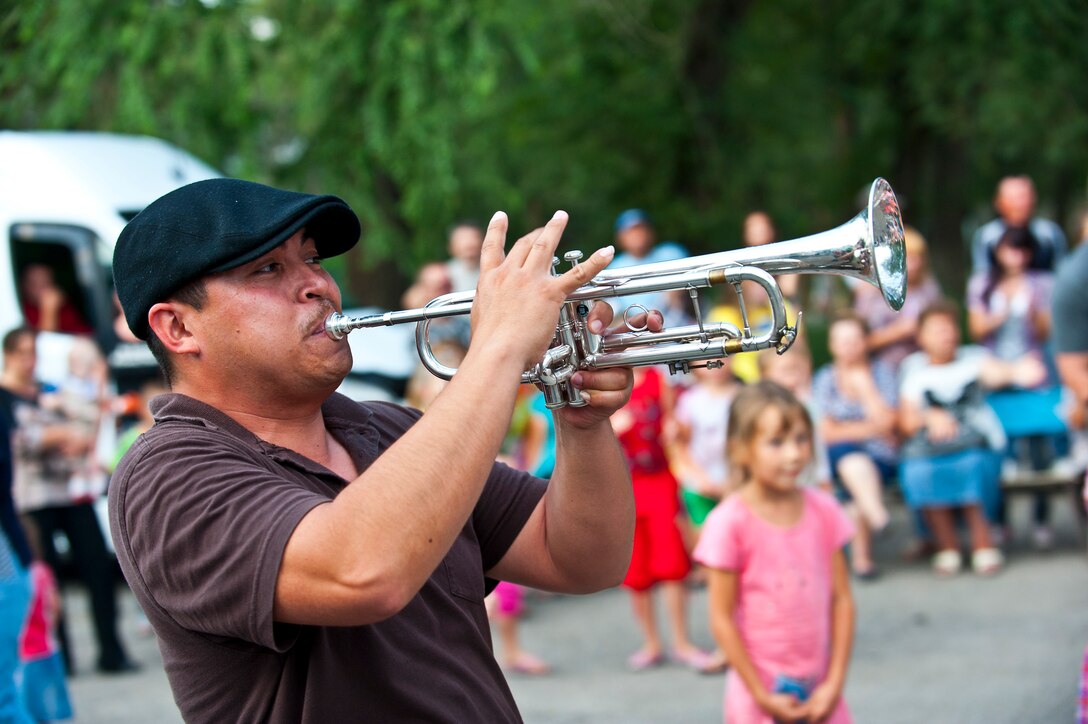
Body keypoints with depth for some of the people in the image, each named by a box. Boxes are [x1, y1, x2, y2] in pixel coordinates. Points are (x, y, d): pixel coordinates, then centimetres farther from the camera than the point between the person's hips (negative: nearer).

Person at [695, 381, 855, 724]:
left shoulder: (824, 511, 1)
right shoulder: (730, 522, -13)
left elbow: (841, 599, 3)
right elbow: (722, 618, -11)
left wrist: (834, 682, -3)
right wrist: (762, 695, -10)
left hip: (819, 694, 4)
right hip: (759, 691, -4)